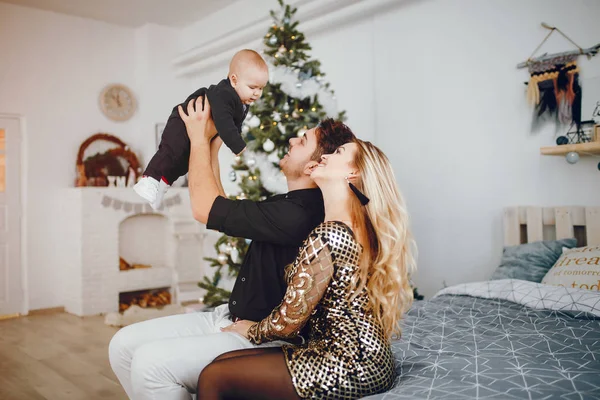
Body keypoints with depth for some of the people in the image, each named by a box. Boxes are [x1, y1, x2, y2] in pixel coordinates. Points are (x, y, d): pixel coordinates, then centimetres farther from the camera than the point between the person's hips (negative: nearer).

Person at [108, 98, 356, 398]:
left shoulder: (298, 214, -24)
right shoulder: (291, 204, 9)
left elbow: (204, 208, -21)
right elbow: (221, 211, 16)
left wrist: (199, 137, -6)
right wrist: (213, 143, 14)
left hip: (264, 339, -10)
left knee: (150, 362, -24)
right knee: (123, 345, 1)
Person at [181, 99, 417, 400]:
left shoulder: (328, 235, -22)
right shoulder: (364, 229, 7)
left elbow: (288, 322, -16)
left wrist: (251, 331, 6)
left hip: (347, 369, -9)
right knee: (223, 361, 9)